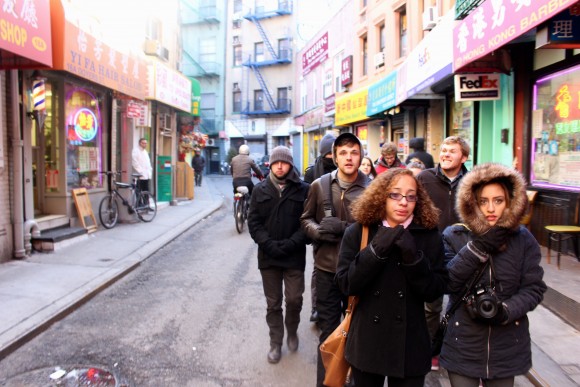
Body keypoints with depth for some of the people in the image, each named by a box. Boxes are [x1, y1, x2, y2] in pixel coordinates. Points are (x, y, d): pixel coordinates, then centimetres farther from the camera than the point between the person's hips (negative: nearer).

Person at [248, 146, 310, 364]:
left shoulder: (303, 189, -1)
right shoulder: (260, 189, 5)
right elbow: (253, 222, 1)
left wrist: (291, 244, -16)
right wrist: (269, 244, -12)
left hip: (295, 256, -2)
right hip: (268, 255, 2)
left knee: (294, 299, 0)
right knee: (273, 303, 11)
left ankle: (292, 331, 31)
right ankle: (276, 343, 28)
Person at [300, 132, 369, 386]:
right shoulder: (320, 185, -2)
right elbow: (306, 220, 7)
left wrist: (343, 227, -19)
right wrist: (318, 231, -14)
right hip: (326, 267, 1)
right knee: (328, 330, 15)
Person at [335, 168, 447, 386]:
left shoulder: (429, 235, -5)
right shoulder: (357, 232, -6)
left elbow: (435, 291, -8)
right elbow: (346, 284, -12)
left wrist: (413, 256, -23)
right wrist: (376, 250, -23)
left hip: (410, 346, 0)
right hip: (366, 343, 0)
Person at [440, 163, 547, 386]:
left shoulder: (523, 240, -1)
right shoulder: (454, 236, -5)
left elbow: (534, 288, -3)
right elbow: (446, 283, -16)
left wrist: (506, 311, -19)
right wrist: (477, 248, -23)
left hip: (507, 347, 2)